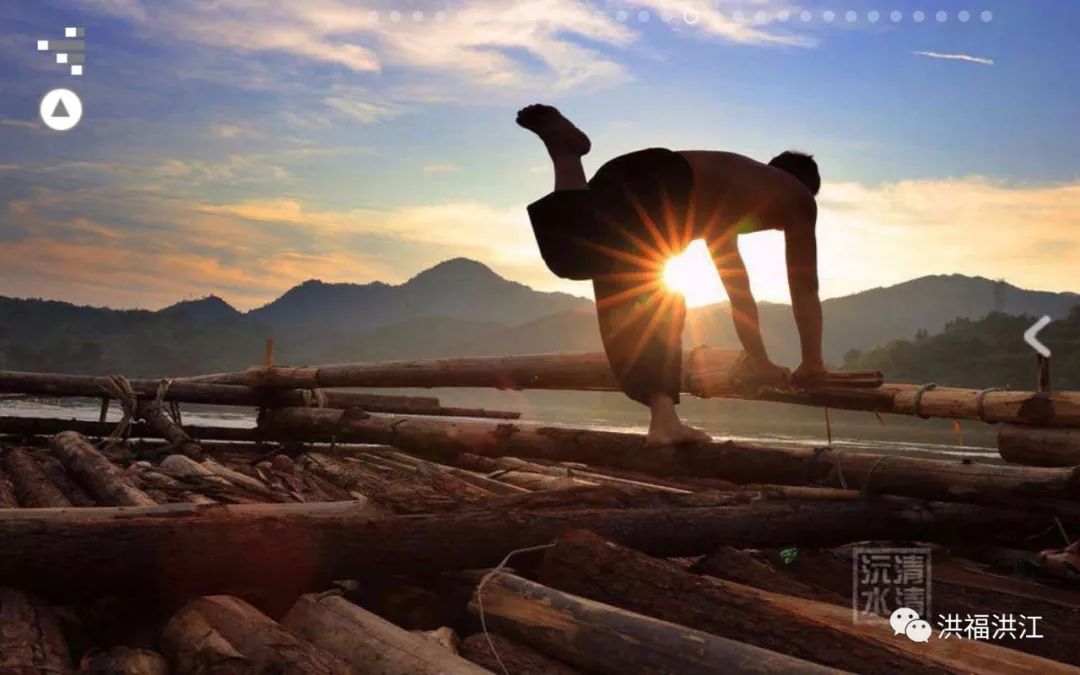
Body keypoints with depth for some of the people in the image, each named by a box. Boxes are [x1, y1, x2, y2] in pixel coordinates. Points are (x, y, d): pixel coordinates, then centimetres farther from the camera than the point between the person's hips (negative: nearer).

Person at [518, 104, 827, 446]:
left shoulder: (726, 197, 42)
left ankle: (664, 420, 1)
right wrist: (812, 365, 30)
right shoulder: (798, 197, 25)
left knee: (652, 310, 11)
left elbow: (735, 284, 45)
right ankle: (564, 148, -27)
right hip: (657, 189, -8)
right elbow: (805, 287, 22)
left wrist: (760, 361, 48)